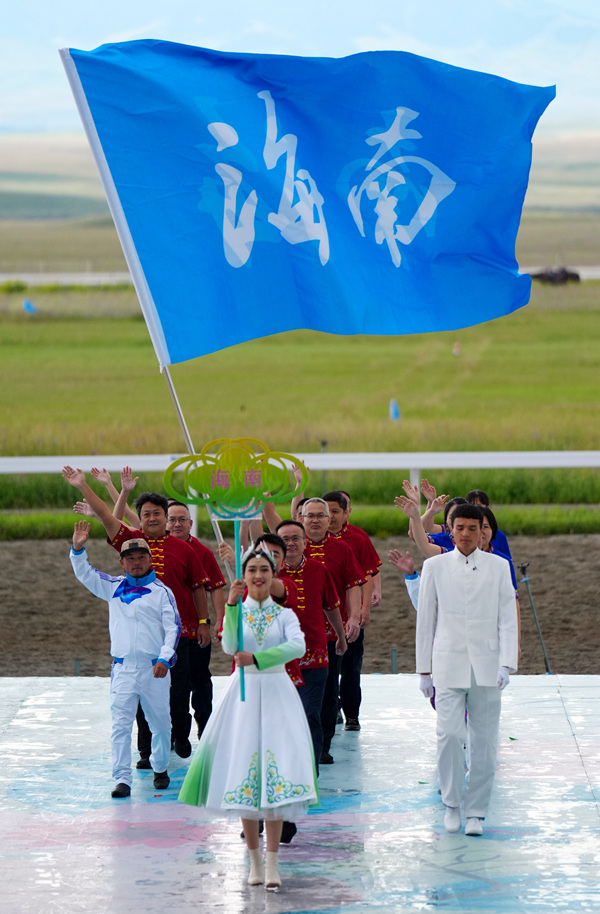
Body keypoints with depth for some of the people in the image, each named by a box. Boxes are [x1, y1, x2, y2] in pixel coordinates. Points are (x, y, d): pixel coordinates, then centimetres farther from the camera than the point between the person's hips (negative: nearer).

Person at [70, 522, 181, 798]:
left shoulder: (161, 592, 2)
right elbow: (85, 574, 10)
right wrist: (78, 548, -7)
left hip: (154, 670, -1)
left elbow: (173, 628, -2)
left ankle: (160, 769, 29)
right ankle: (122, 779, -6)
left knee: (160, 723, 8)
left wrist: (165, 659, -14)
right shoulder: (114, 588, 11)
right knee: (120, 725, -6)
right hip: (123, 669, 1)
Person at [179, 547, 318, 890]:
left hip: (277, 694, -1)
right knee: (243, 771, 1)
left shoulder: (285, 614, 4)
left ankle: (272, 861, -8)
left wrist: (257, 658, -26)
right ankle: (254, 858, 13)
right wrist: (233, 605, -22)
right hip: (244, 693, 1)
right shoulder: (237, 613, 7)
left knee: (276, 773, -9)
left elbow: (298, 646, -16)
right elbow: (230, 647, -12)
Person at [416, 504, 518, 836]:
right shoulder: (435, 566, 6)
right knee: (449, 734, -13)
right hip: (448, 665, -1)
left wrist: (506, 665, -7)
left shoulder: (498, 567, 6)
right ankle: (451, 803, 6)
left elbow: (508, 619, 4)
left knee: (484, 740, 0)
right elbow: (425, 619, 9)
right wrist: (424, 669, 7)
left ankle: (476, 812, 10)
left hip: (486, 668, 1)